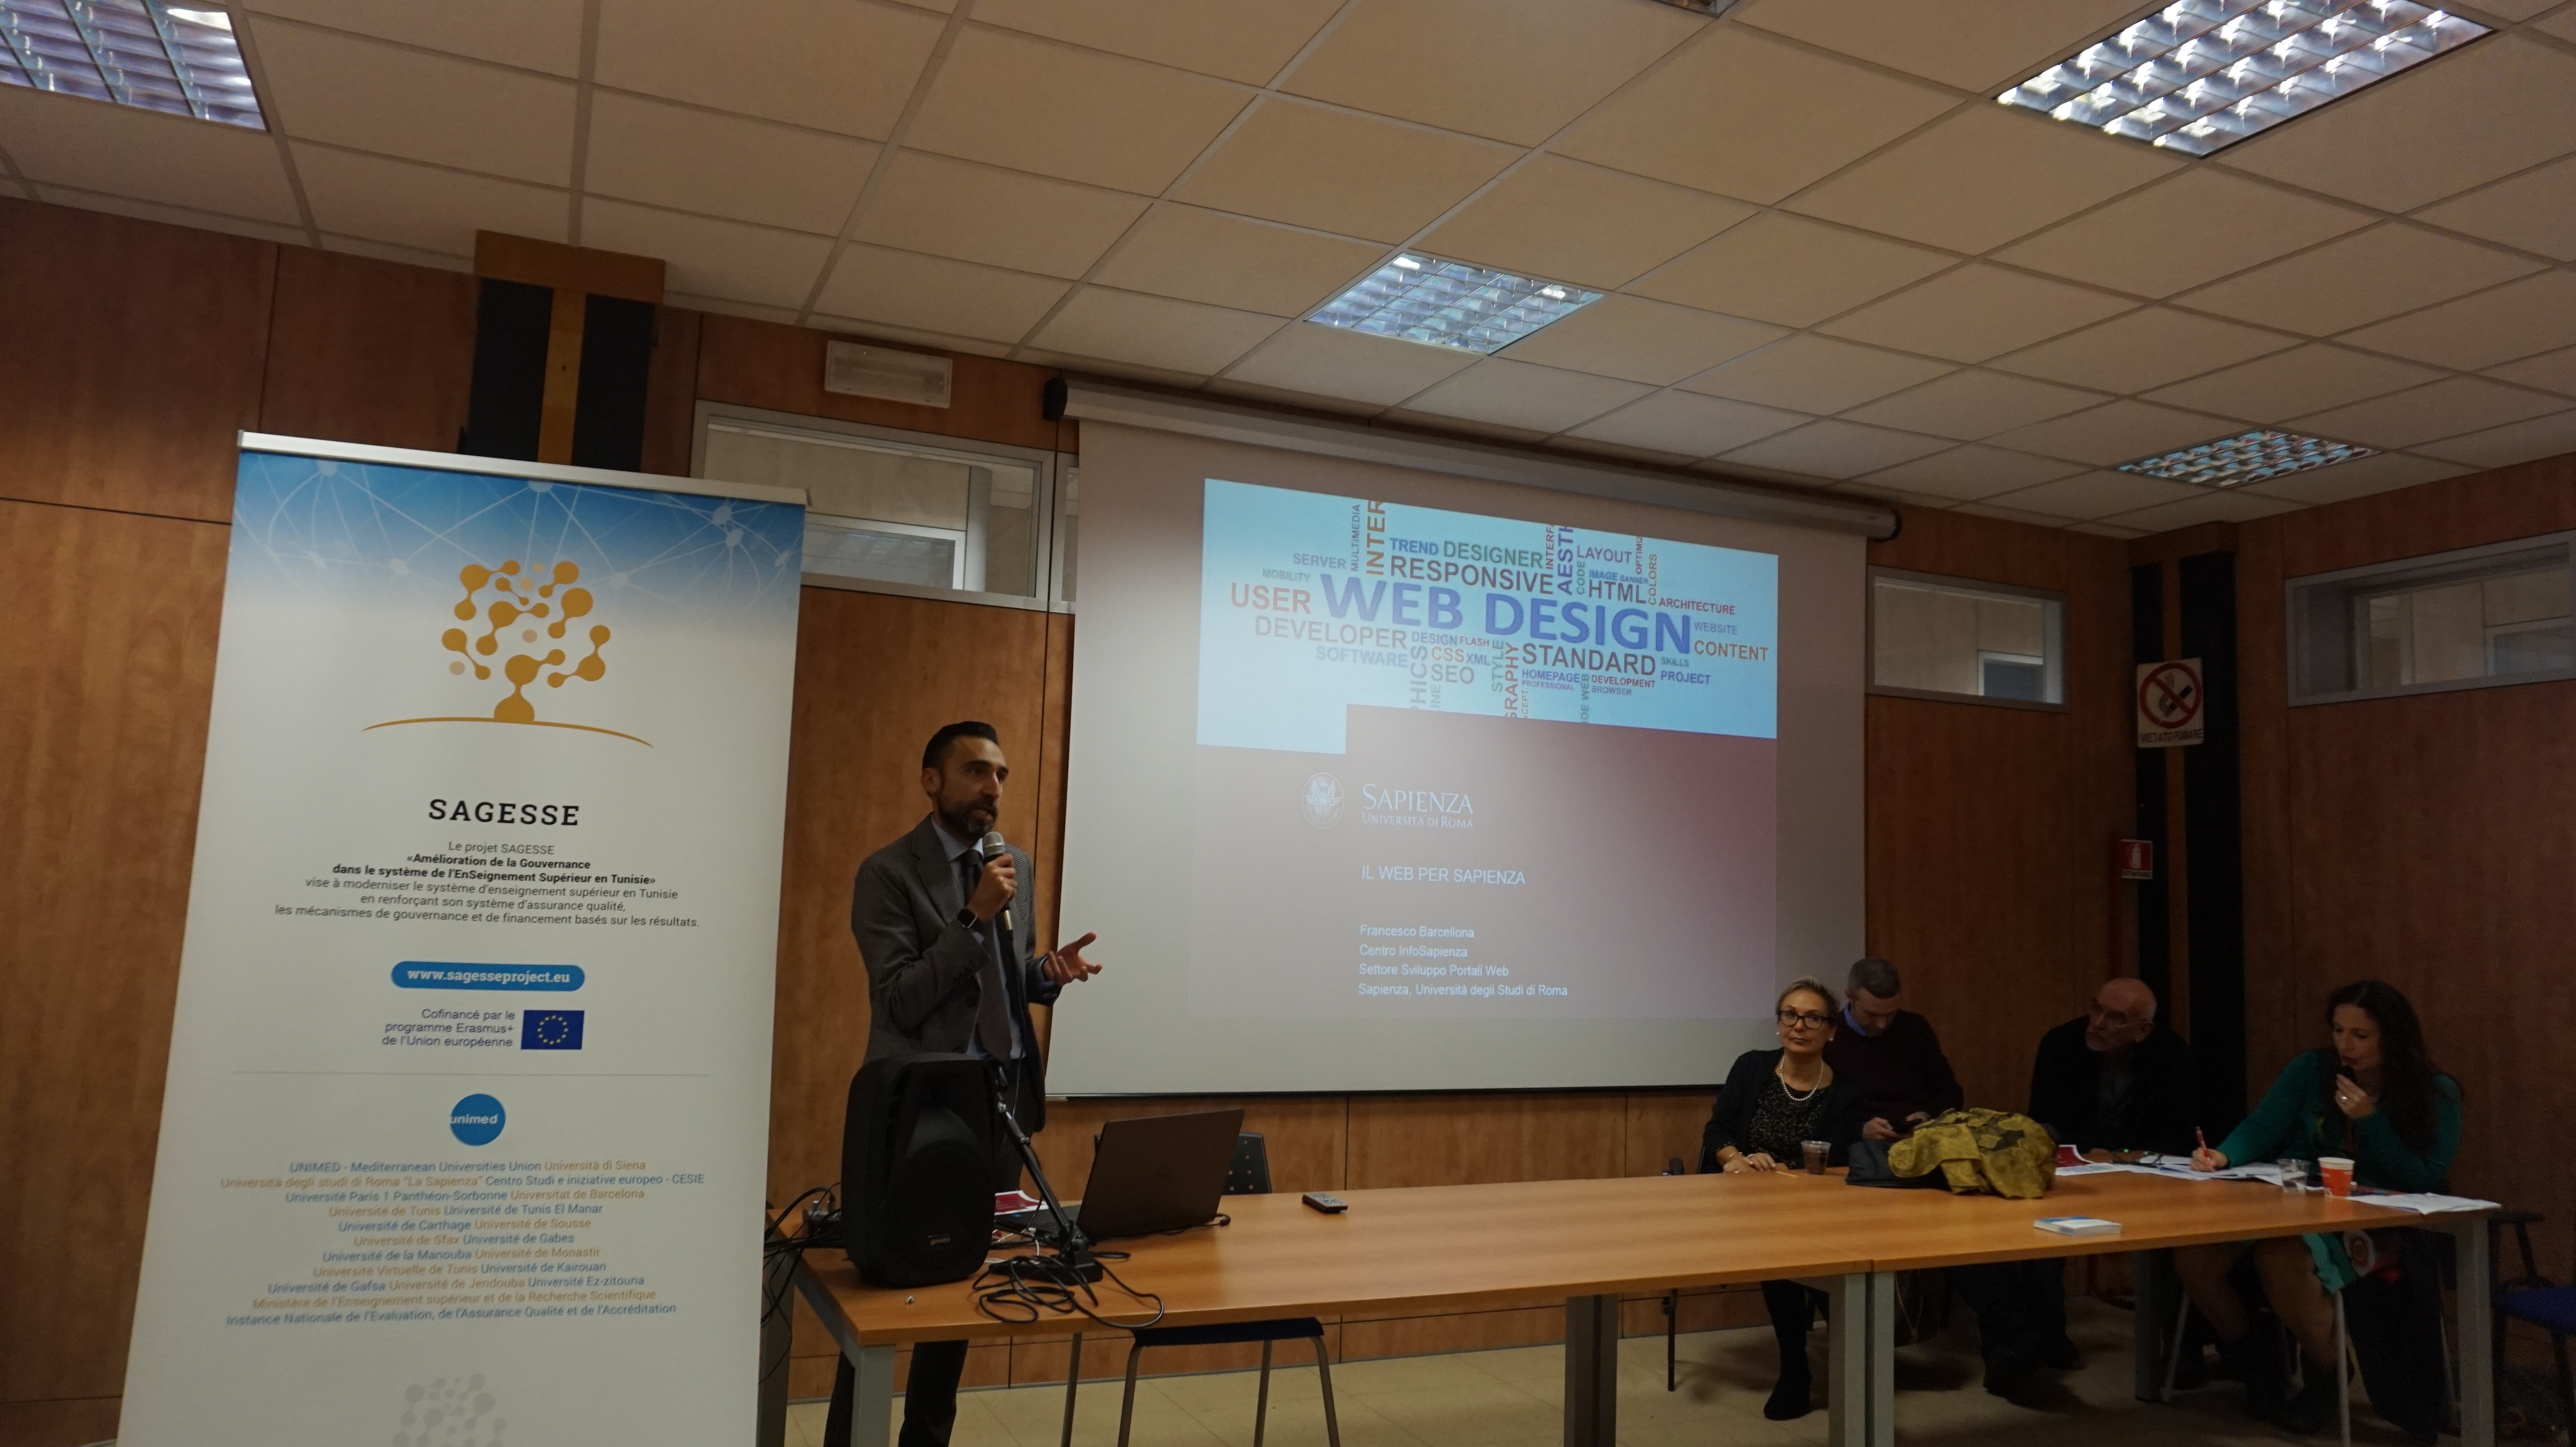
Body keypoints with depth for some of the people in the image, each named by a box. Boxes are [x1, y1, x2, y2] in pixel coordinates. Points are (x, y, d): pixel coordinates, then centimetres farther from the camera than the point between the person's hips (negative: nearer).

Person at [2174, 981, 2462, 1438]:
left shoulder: (2436, 1095, 0)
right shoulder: (2311, 1070, 6)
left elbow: (2426, 1183, -5)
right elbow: (2260, 1129, 0)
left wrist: (2370, 1121, -15)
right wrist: (2224, 1156, -21)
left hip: (2373, 1227, -4)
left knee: (2281, 1258, -37)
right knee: (2193, 1253, -23)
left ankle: (2328, 1373, -5)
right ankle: (2255, 1363, 6)